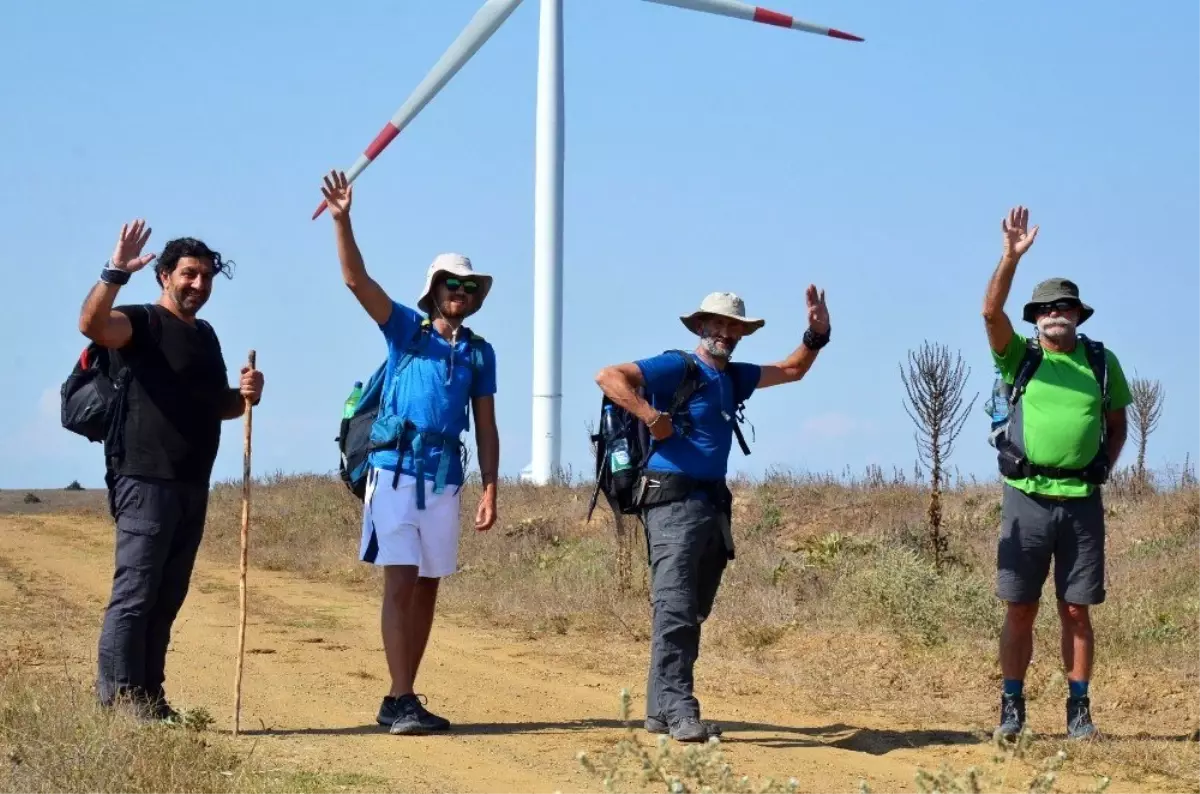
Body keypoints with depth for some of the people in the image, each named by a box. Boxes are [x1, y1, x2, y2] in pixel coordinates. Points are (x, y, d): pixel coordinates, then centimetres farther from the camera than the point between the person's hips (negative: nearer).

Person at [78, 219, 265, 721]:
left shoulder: (205, 335, 19)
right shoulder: (142, 322, -5)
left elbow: (217, 407, 28)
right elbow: (91, 323, -26)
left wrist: (245, 396, 7)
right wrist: (117, 271, -38)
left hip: (192, 487, 8)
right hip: (145, 482, -8)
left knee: (168, 597, 10)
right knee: (134, 594, -9)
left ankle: (149, 699, 16)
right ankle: (118, 700, -6)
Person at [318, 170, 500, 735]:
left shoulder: (480, 352, 12)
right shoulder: (405, 328, 4)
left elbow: (486, 427, 12)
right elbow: (357, 280, -9)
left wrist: (489, 490, 4)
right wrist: (342, 220, -22)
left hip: (445, 480, 4)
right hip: (396, 472, -4)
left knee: (427, 587, 6)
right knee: (401, 583, -9)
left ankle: (401, 699, 13)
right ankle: (400, 700, -10)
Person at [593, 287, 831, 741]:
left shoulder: (733, 378, 20)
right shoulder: (676, 367, -4)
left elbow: (791, 371, 30)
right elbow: (608, 376, -13)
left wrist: (816, 336, 14)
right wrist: (652, 418, -21)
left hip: (713, 505, 9)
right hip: (674, 501, -9)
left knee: (693, 613, 10)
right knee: (675, 610, -14)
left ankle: (661, 712, 16)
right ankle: (679, 713, -17)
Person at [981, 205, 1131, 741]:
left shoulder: (1102, 363, 8)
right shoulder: (1020, 357, 3)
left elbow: (1117, 423, 17)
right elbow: (991, 311, -13)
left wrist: (1103, 469, 3)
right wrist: (1012, 256, -23)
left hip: (1081, 501, 1)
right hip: (1027, 498, -1)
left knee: (1077, 612, 4)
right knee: (1019, 611, 3)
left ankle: (1079, 708, 13)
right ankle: (1012, 707, 11)